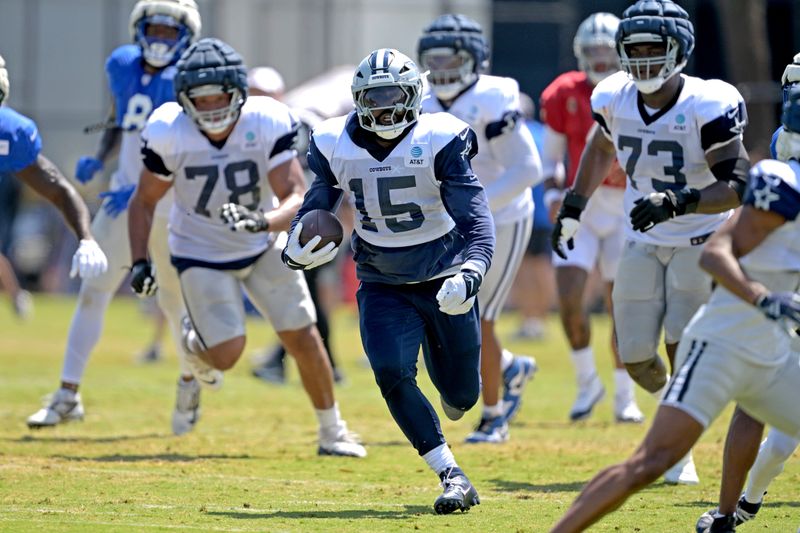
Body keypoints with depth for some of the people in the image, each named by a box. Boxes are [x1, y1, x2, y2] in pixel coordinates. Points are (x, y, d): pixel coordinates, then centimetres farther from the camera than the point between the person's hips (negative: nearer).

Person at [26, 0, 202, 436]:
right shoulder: (121, 66, 4)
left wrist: (140, 190, -28)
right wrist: (98, 160, -1)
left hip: (172, 204, -4)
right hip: (124, 197, 4)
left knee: (174, 299, 10)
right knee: (93, 292, -3)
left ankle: (189, 382, 35)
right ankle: (68, 394, -1)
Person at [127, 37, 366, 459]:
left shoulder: (268, 124, -24)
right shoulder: (168, 133, -23)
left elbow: (297, 198, -28)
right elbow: (144, 202, -8)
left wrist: (263, 222, -48)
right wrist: (139, 262, -18)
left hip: (264, 246, 1)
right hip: (201, 253, -1)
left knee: (303, 339, 1)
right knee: (226, 355, -10)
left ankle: (332, 432, 19)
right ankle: (195, 342, 27)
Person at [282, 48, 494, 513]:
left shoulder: (440, 141, -16)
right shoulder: (336, 147, -5)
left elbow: (476, 218, -20)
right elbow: (316, 206, 7)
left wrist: (470, 274, -38)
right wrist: (297, 250, -16)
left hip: (443, 279, -2)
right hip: (382, 287, 2)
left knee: (460, 396, 6)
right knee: (392, 374, -23)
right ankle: (452, 476, -16)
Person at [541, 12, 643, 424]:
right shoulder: (566, 95, 1)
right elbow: (551, 156, 10)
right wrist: (552, 195, -6)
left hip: (625, 209, -1)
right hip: (579, 208, 1)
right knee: (569, 295, -13)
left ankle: (624, 398, 15)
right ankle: (587, 382, 9)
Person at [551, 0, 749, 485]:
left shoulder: (706, 106, -23)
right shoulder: (616, 100, -7)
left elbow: (737, 186, -27)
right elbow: (601, 149, 17)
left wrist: (677, 202, -40)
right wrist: (573, 208, 16)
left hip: (701, 239, -5)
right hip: (643, 242, 5)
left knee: (684, 347, -13)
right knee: (636, 356, 3)